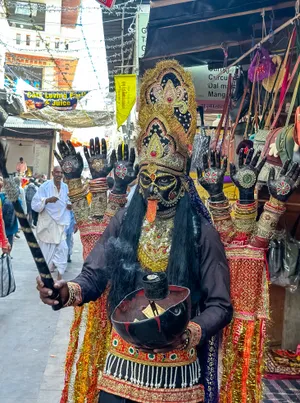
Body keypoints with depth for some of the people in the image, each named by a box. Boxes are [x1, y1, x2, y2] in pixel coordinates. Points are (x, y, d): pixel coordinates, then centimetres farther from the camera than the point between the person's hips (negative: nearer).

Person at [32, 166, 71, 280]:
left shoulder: (65, 187, 3)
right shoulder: (45, 186, -12)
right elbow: (35, 204, -18)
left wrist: (69, 205, -4)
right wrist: (47, 200, -33)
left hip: (60, 223, 4)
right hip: (46, 223, -4)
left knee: (62, 247, -5)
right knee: (46, 249, 5)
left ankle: (59, 275, 5)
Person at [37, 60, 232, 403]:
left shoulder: (201, 232, -11)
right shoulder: (123, 222, -2)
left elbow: (220, 305, -9)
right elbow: (94, 274, -2)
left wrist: (189, 334, -26)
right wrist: (67, 291, -23)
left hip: (176, 365, -2)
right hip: (123, 357, 3)